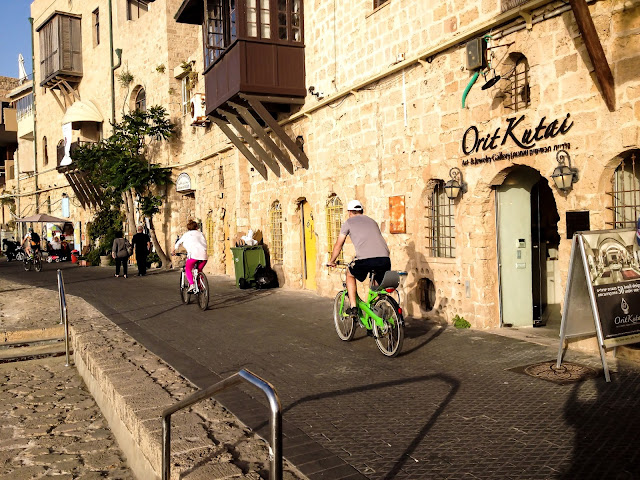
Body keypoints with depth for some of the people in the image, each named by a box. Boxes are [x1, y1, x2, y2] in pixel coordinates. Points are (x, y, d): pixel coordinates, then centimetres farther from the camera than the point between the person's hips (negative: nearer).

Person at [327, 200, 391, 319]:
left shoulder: (349, 222, 17)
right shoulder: (372, 221, 30)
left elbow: (338, 245, 21)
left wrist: (332, 261, 37)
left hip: (365, 260, -4)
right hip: (385, 259, 4)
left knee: (350, 274, 25)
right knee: (378, 286, 29)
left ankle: (353, 307, 18)